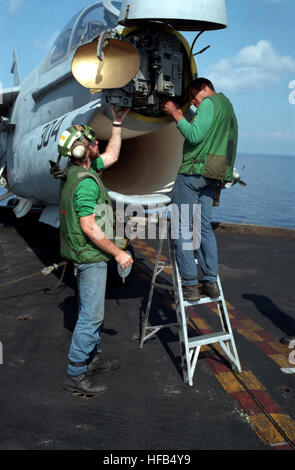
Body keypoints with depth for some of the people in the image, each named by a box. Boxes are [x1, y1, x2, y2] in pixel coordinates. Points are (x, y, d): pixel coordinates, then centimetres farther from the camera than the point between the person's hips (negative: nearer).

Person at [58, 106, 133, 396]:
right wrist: (118, 253, -18)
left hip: (85, 255, 10)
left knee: (92, 309, 20)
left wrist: (117, 123, 19)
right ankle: (75, 375, 5)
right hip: (90, 255, -10)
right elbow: (89, 228, -25)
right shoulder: (85, 182, -23)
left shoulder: (79, 170, 7)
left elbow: (111, 156, 22)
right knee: (91, 315, -4)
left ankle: (94, 358, 35)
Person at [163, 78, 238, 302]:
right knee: (205, 227, 11)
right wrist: (180, 116, 21)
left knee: (183, 228, -5)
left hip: (193, 172, -9)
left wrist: (177, 115, -7)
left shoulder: (210, 103, -6)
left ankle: (190, 285, -5)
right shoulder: (228, 107, 24)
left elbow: (194, 136, -17)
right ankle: (211, 282, 11)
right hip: (211, 175, 9)